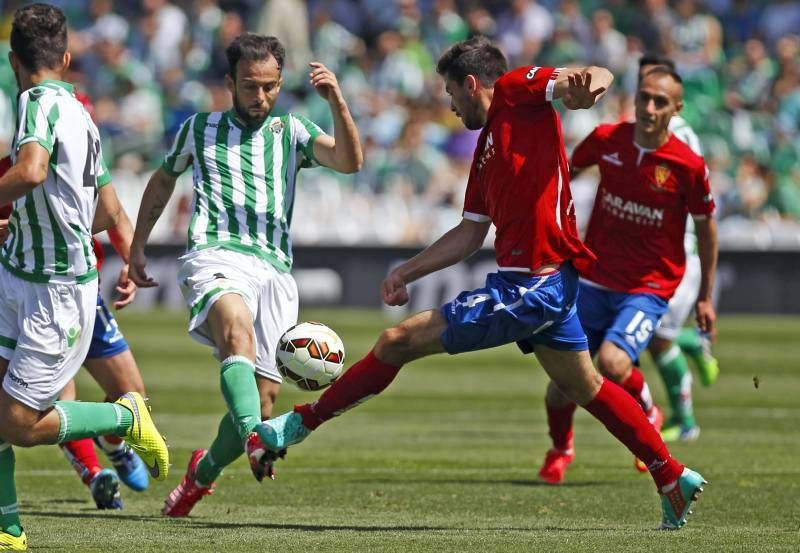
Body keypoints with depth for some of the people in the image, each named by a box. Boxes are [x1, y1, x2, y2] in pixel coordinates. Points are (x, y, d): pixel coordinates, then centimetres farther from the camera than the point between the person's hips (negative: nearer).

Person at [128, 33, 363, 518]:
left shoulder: (292, 133, 14)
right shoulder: (200, 130, 17)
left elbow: (350, 162, -4)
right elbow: (164, 180, 35)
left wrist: (337, 101, -19)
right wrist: (137, 247, 33)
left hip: (275, 269, 2)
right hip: (216, 255, -2)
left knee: (264, 400, -2)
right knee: (238, 332, -36)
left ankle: (204, 472, 26)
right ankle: (256, 440, -58)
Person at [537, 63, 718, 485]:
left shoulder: (688, 166, -15)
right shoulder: (606, 140, -7)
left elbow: (705, 227, -1)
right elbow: (568, 169, 16)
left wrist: (705, 297, 4)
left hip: (648, 288, -3)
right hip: (594, 280, 3)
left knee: (612, 363, -25)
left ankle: (648, 417, 9)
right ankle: (560, 449, 33)